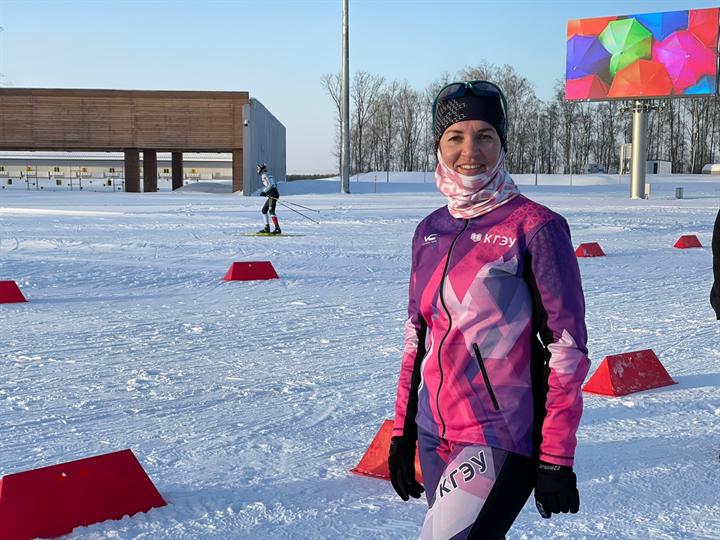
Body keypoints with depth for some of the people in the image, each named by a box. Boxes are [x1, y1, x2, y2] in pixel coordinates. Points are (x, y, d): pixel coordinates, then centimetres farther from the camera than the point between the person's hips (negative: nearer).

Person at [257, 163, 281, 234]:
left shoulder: (264, 175, -5)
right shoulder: (268, 175, 22)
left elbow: (270, 185, -17)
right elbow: (275, 184, 23)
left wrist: (264, 192, -11)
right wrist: (265, 192, 19)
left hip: (273, 194, -10)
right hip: (271, 195, 10)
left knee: (271, 211, -19)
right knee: (264, 210, 16)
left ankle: (277, 228, -29)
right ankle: (267, 228, 19)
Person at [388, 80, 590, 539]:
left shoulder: (535, 227, -10)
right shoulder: (431, 231, 7)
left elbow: (567, 349, -10)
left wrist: (556, 458, -12)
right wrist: (402, 433, 15)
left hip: (501, 439, -6)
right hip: (435, 435, 6)